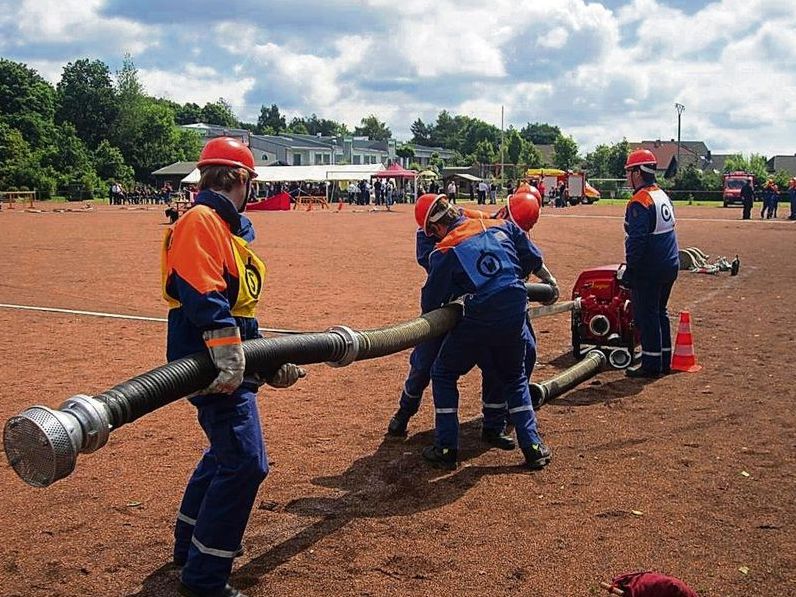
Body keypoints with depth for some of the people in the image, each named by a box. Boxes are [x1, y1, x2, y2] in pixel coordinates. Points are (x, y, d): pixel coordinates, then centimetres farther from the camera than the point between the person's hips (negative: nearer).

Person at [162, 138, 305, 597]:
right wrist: (228, 357, -33)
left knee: (227, 451, 23)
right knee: (245, 463, -10)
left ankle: (192, 543, 40)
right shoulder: (201, 220, -12)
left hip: (233, 360, 11)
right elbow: (203, 297, -26)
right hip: (214, 362, -11)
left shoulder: (227, 228, 19)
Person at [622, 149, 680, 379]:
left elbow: (637, 241, -23)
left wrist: (630, 270, -17)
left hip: (649, 269, -9)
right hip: (670, 265, 9)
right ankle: (665, 361, 24)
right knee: (660, 312, 18)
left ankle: (651, 364, 5)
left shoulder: (639, 202, -17)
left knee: (646, 316, 0)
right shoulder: (663, 195, 12)